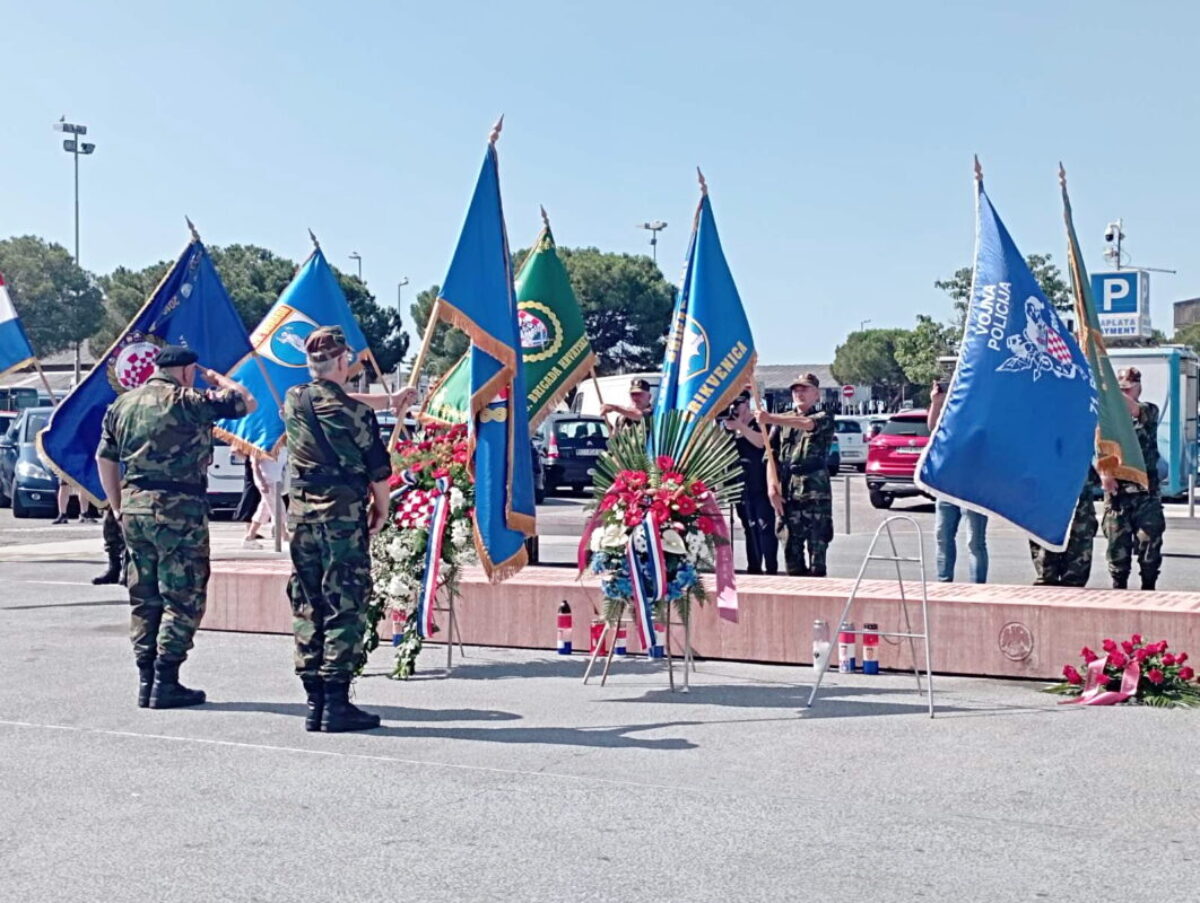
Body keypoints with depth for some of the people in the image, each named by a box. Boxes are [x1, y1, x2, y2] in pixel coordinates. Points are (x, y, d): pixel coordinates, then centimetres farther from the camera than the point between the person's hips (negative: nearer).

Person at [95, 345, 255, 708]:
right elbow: (247, 402, -1)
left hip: (133, 507, 7)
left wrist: (118, 508, 19)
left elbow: (105, 458, 14)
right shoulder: (189, 402, -8)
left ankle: (146, 680, 16)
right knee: (183, 598, 1)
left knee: (143, 599, 13)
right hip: (179, 509, -7)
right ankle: (165, 684, 0)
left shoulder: (123, 403, 12)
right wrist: (217, 379, 15)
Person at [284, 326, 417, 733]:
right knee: (345, 609, -1)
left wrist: (390, 401, 32)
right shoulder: (356, 413, -11)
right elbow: (379, 471, -5)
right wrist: (381, 510, 12)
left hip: (301, 515, 6)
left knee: (307, 609, 10)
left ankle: (314, 702, 13)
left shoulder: (293, 402, 6)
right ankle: (337, 704, -2)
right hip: (343, 516, -6)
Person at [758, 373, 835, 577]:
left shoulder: (824, 418, 5)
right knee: (791, 549, 3)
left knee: (817, 548, -6)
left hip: (815, 493, -4)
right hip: (786, 494, 4)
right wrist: (772, 486, -4)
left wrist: (771, 419, -32)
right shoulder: (783, 421, 18)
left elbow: (807, 423, -19)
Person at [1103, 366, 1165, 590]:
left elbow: (1134, 410, -20)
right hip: (1117, 492, 1)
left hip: (1146, 491, -1)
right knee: (1117, 544, 2)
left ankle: (1148, 588, 7)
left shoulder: (1150, 411, 5)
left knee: (1149, 542, -3)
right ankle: (1119, 588, 13)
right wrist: (1105, 472, -21)